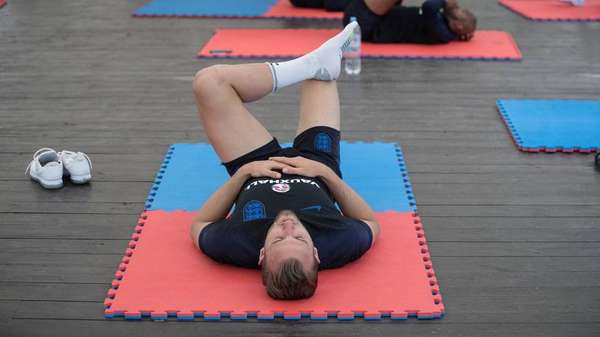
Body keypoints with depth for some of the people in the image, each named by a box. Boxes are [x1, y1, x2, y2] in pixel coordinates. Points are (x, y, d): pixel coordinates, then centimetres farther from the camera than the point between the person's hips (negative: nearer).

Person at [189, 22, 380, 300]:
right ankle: (320, 63, 49)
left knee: (208, 81, -10)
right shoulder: (339, 245, -43)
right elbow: (372, 223, -17)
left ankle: (313, 63, 5)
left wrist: (242, 172, -27)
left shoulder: (234, 247, -44)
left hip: (252, 170, 0)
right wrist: (327, 171, -27)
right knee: (319, 71, 10)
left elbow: (198, 225, -18)